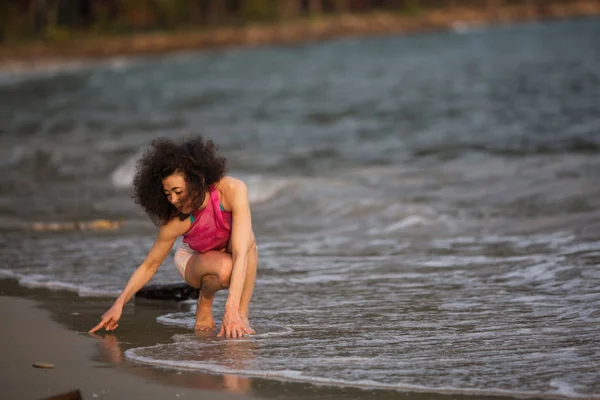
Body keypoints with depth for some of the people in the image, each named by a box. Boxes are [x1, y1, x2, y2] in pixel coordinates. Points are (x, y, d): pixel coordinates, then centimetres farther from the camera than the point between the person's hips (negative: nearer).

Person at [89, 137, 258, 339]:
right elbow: (149, 265, -18)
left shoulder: (233, 190, -36)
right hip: (195, 259, 0)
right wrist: (119, 304, -30)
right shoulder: (175, 222, -31)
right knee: (224, 267, -37)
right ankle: (204, 303, -4)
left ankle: (242, 315, -24)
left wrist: (232, 308, -51)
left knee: (246, 237, -36)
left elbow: (241, 254, -42)